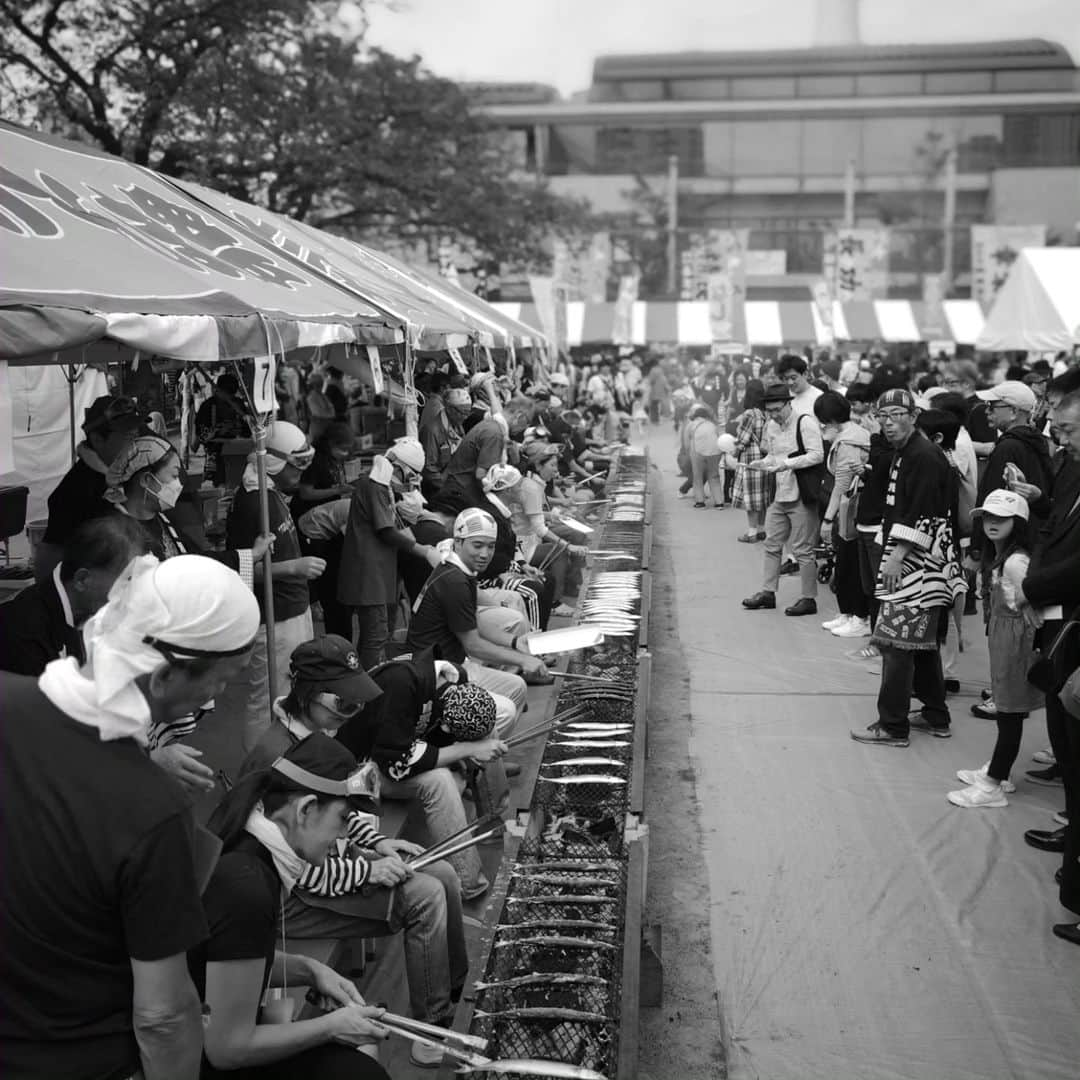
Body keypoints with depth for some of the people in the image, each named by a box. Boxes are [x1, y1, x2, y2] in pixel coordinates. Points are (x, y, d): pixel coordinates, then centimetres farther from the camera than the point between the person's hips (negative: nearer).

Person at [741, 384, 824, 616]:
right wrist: (762, 464, 1)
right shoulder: (772, 427, 11)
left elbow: (817, 455, -20)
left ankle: (809, 599, 7)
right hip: (778, 495, 8)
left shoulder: (806, 423, -13)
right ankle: (768, 592, 22)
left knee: (802, 549, -2)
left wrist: (788, 463, -26)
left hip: (801, 496, -8)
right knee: (771, 545, 12)